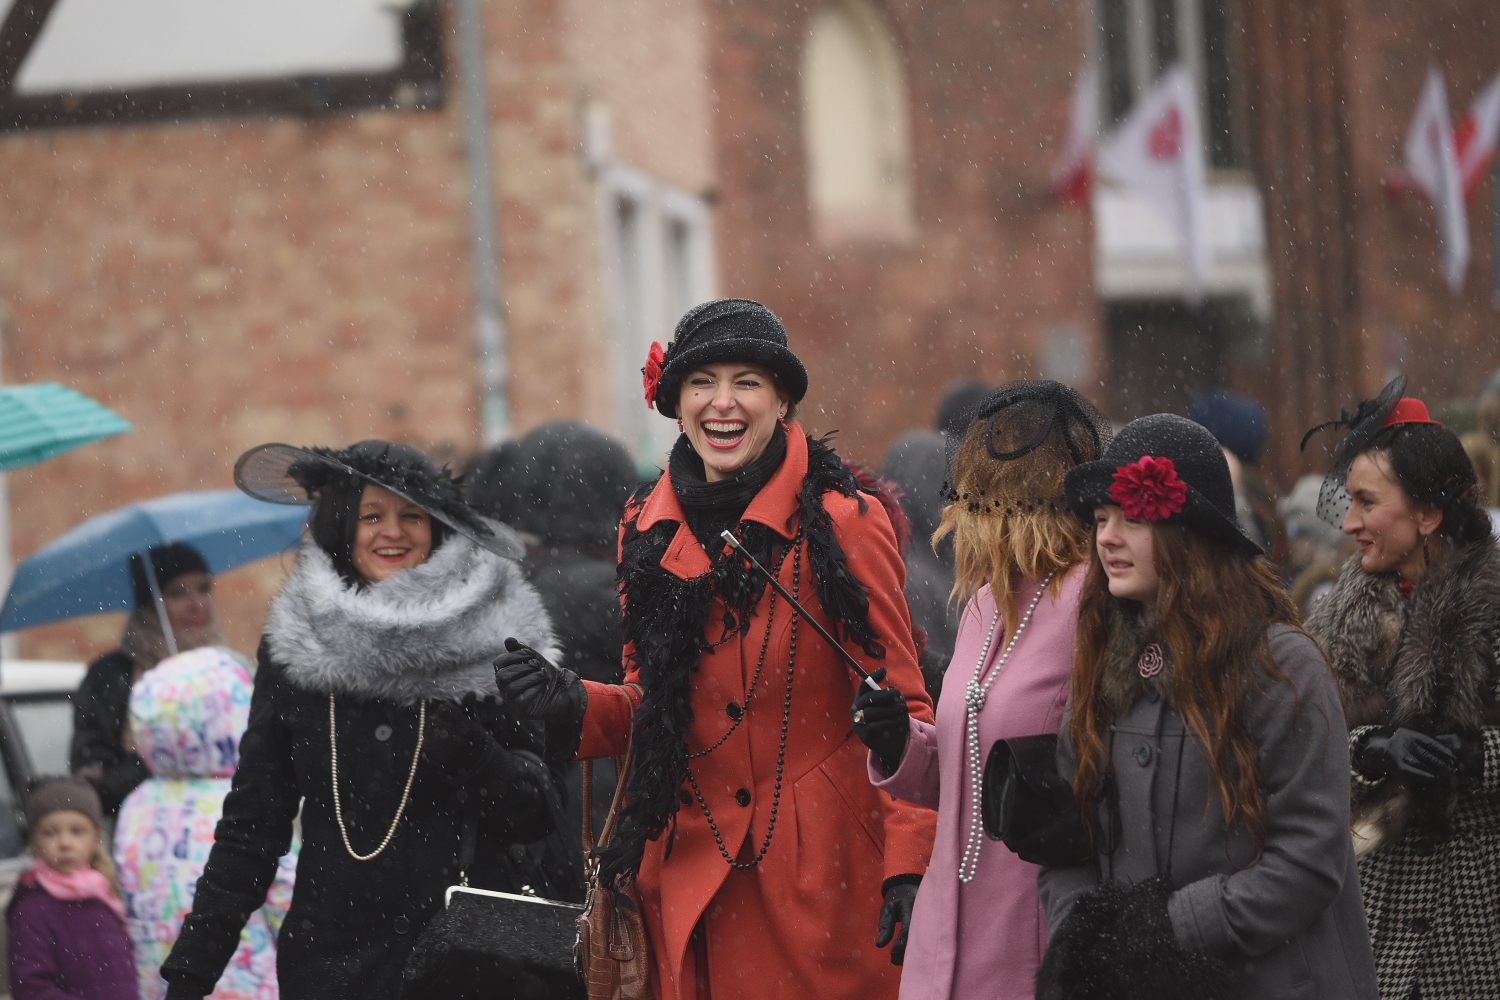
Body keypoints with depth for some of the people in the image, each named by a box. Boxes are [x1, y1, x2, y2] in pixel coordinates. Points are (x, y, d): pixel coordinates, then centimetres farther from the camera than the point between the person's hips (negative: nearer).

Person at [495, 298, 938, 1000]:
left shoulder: (844, 524, -6)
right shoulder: (648, 531, 8)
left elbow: (898, 705, -5)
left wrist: (909, 862, -15)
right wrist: (573, 706, -4)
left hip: (824, 869, -4)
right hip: (691, 878, 4)